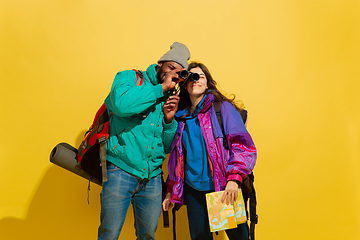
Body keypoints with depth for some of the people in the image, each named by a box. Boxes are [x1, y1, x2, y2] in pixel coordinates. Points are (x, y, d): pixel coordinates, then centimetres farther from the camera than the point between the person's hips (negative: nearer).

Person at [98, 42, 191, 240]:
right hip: (121, 171, -5)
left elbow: (167, 147, 15)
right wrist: (161, 87, -14)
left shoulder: (168, 100, 14)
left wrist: (169, 120, -3)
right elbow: (121, 103, -24)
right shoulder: (129, 77, 1)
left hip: (152, 177, 5)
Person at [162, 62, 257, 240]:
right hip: (193, 190, 3)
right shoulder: (181, 116, 10)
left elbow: (244, 146, -9)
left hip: (224, 189, -3)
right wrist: (171, 191, 13)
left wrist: (234, 178, -21)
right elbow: (177, 158, 16)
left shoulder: (223, 108, -2)